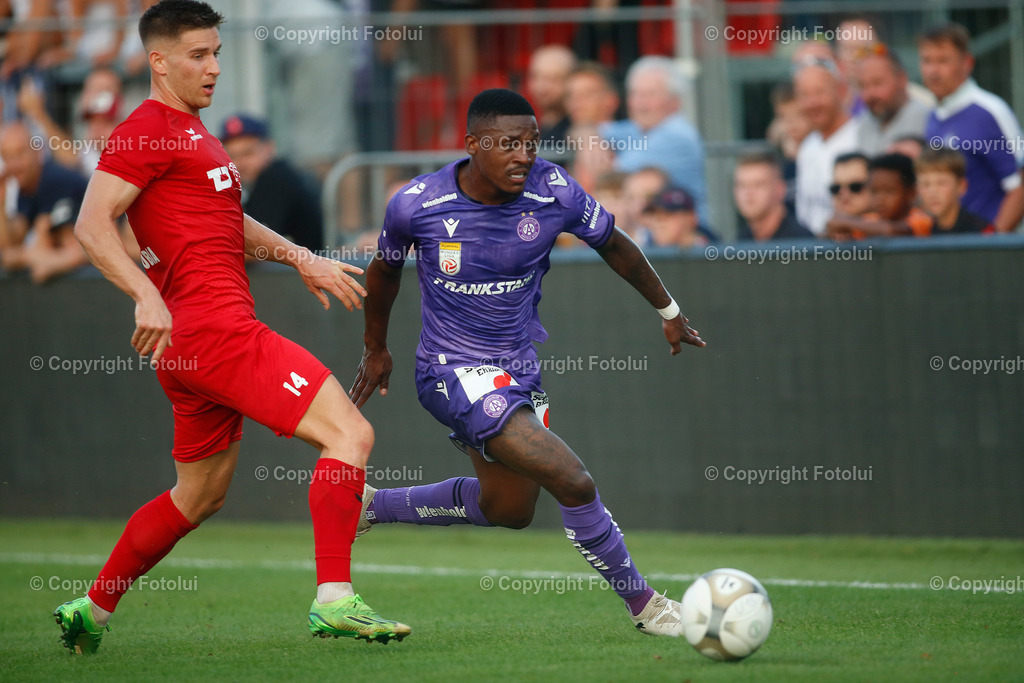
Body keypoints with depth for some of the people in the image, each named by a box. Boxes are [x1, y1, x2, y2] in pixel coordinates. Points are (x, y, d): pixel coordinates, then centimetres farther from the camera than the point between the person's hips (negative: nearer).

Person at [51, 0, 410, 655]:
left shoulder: (195, 133, 23)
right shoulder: (149, 130, -8)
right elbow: (93, 225, -17)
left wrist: (301, 259, 23)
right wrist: (147, 295, -28)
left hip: (198, 341, 11)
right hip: (218, 329, -11)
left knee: (201, 496, 21)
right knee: (350, 433, -16)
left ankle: (91, 610, 28)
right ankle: (334, 601, -23)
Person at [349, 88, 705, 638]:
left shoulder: (554, 192, -13)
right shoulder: (416, 204, -18)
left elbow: (613, 245, 7)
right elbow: (385, 270, 4)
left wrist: (668, 311, 18)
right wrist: (375, 348, 18)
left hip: (520, 368, 6)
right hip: (453, 372, -6)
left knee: (508, 509, 22)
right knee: (574, 483, -19)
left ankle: (375, 505, 41)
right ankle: (642, 604, 0)